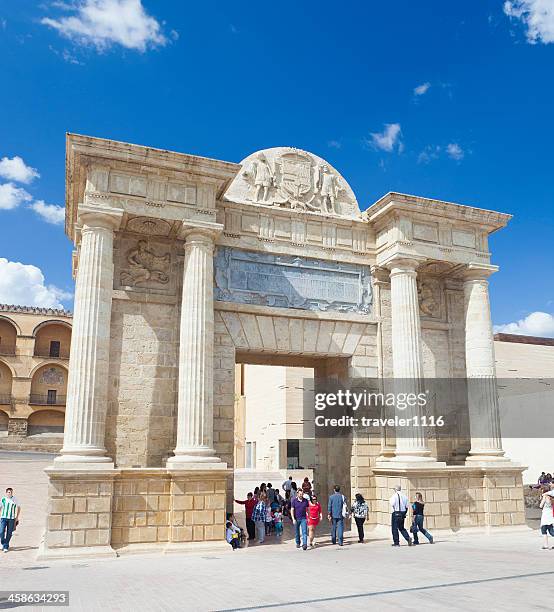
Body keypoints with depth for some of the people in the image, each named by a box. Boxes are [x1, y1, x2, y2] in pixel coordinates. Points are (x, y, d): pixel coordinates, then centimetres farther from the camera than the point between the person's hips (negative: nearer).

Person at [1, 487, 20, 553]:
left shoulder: (14, 499, 0)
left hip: (11, 518, 0)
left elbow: (19, 507, 10)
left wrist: (17, 517, 7)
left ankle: (6, 546, 12)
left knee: (9, 533, 0)